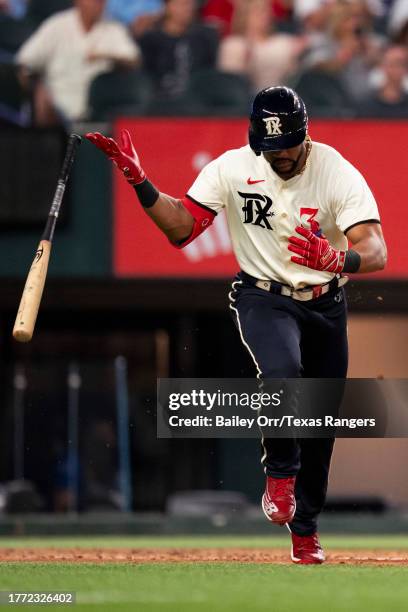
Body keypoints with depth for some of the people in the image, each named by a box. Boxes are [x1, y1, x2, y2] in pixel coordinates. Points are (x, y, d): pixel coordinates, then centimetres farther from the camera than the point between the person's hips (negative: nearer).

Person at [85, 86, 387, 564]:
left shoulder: (340, 175, -16)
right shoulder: (233, 168, -10)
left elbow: (376, 252, -26)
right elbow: (181, 228, -8)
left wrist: (333, 259, -48)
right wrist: (139, 182, -21)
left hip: (325, 305, 1)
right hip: (264, 298, -1)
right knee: (282, 373, -32)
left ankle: (305, 528, 28)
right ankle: (280, 471, -6)